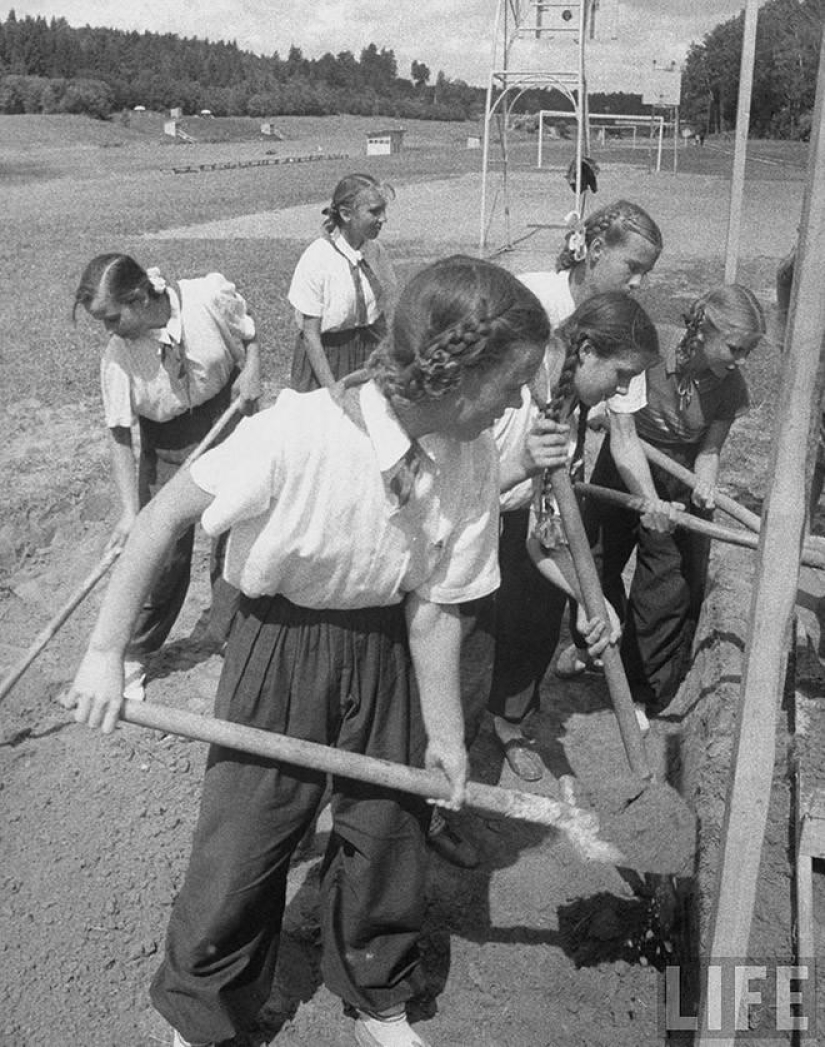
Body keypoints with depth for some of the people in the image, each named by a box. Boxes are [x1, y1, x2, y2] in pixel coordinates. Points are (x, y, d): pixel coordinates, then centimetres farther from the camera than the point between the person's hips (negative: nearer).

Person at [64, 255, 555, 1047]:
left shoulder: (472, 462, -16)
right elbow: (163, 517, -20)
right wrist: (106, 652, -17)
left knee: (389, 829, 14)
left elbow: (434, 605, -7)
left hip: (384, 651, 4)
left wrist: (444, 733, -2)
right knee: (241, 839, 7)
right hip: (279, 647, -3)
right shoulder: (297, 432, -30)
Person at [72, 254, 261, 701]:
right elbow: (119, 435, -15)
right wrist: (130, 511, -19)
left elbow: (249, 336, 1)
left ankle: (229, 629, 31)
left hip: (229, 423, 1)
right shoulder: (116, 358, -20)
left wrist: (250, 371, -19)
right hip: (167, 446, -1)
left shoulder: (211, 296, -21)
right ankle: (133, 654, 18)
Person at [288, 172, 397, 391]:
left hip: (370, 349, 4)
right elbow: (311, 335, -14)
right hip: (325, 358, -4)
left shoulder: (375, 250, -2)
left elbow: (384, 313, 2)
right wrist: (333, 391, -17)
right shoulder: (316, 259, -17)